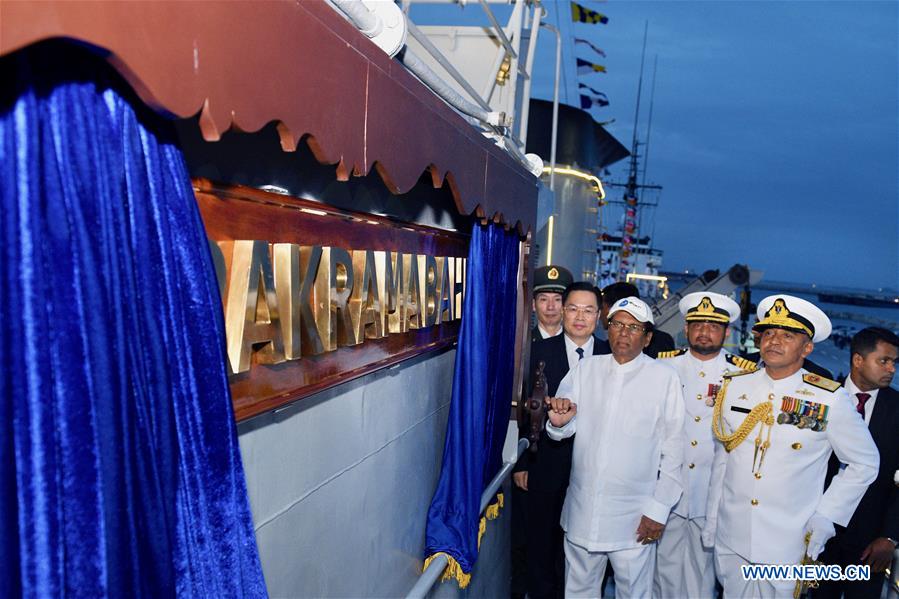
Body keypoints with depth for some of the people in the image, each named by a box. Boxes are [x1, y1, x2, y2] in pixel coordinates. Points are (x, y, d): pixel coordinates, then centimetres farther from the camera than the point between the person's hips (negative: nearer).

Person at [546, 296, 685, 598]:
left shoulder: (664, 377, -6)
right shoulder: (586, 368, 3)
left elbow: (673, 449, -3)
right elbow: (561, 431, 3)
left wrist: (659, 509, -4)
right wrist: (559, 422, -21)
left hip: (634, 517, -3)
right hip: (582, 511, 3)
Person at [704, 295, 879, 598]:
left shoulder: (830, 399, -9)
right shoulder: (733, 387, -2)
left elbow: (864, 463, 2)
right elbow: (721, 457, 6)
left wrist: (825, 517, -5)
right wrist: (711, 521, 8)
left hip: (787, 547, -2)